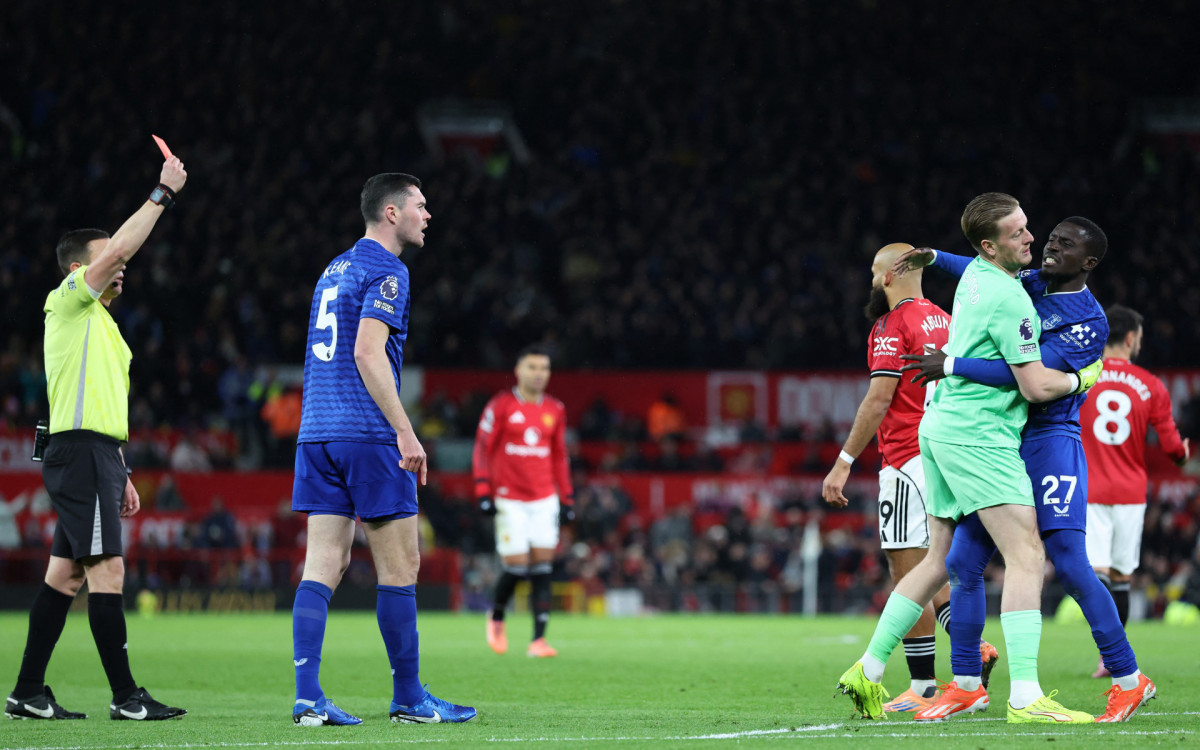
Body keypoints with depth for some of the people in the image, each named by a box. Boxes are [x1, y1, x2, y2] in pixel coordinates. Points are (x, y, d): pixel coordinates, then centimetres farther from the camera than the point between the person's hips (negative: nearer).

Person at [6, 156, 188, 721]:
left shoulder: (99, 323, 25)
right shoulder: (68, 302, -2)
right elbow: (119, 249, -17)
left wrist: (120, 475, 24)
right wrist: (163, 193, -12)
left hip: (93, 457, 10)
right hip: (79, 453, -10)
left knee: (65, 575, 8)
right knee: (106, 570, -12)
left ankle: (28, 694, 8)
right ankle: (126, 698, -14)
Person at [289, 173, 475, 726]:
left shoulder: (334, 269, 20)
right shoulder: (385, 271, -7)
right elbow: (368, 353, -18)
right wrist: (405, 431, -18)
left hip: (317, 433, 8)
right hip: (367, 433, -8)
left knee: (323, 565, 2)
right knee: (400, 565, 0)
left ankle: (307, 696, -6)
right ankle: (408, 699, 5)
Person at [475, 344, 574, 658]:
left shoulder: (555, 410, 9)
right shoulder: (501, 406, -4)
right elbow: (482, 449, -2)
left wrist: (567, 499, 14)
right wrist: (484, 492, -9)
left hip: (545, 499, 4)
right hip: (509, 500, -4)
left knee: (542, 569, -3)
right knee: (516, 566, -8)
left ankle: (538, 639, -4)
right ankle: (497, 617, 21)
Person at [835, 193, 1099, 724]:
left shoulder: (975, 275, 11)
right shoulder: (1008, 299, -17)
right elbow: (1036, 386, -16)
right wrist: (1083, 379, 1)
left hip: (941, 427, 10)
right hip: (979, 436, -10)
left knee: (941, 560, 17)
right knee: (1026, 557, -14)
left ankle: (868, 671, 19)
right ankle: (1025, 697, -23)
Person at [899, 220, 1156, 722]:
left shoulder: (1088, 324, -13)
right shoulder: (1033, 285, 11)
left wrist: (951, 366, -22)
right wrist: (934, 258, 18)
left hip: (1050, 441, -8)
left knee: (1071, 566, -13)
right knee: (963, 563, 3)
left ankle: (1129, 681, -3)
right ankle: (965, 685, 11)